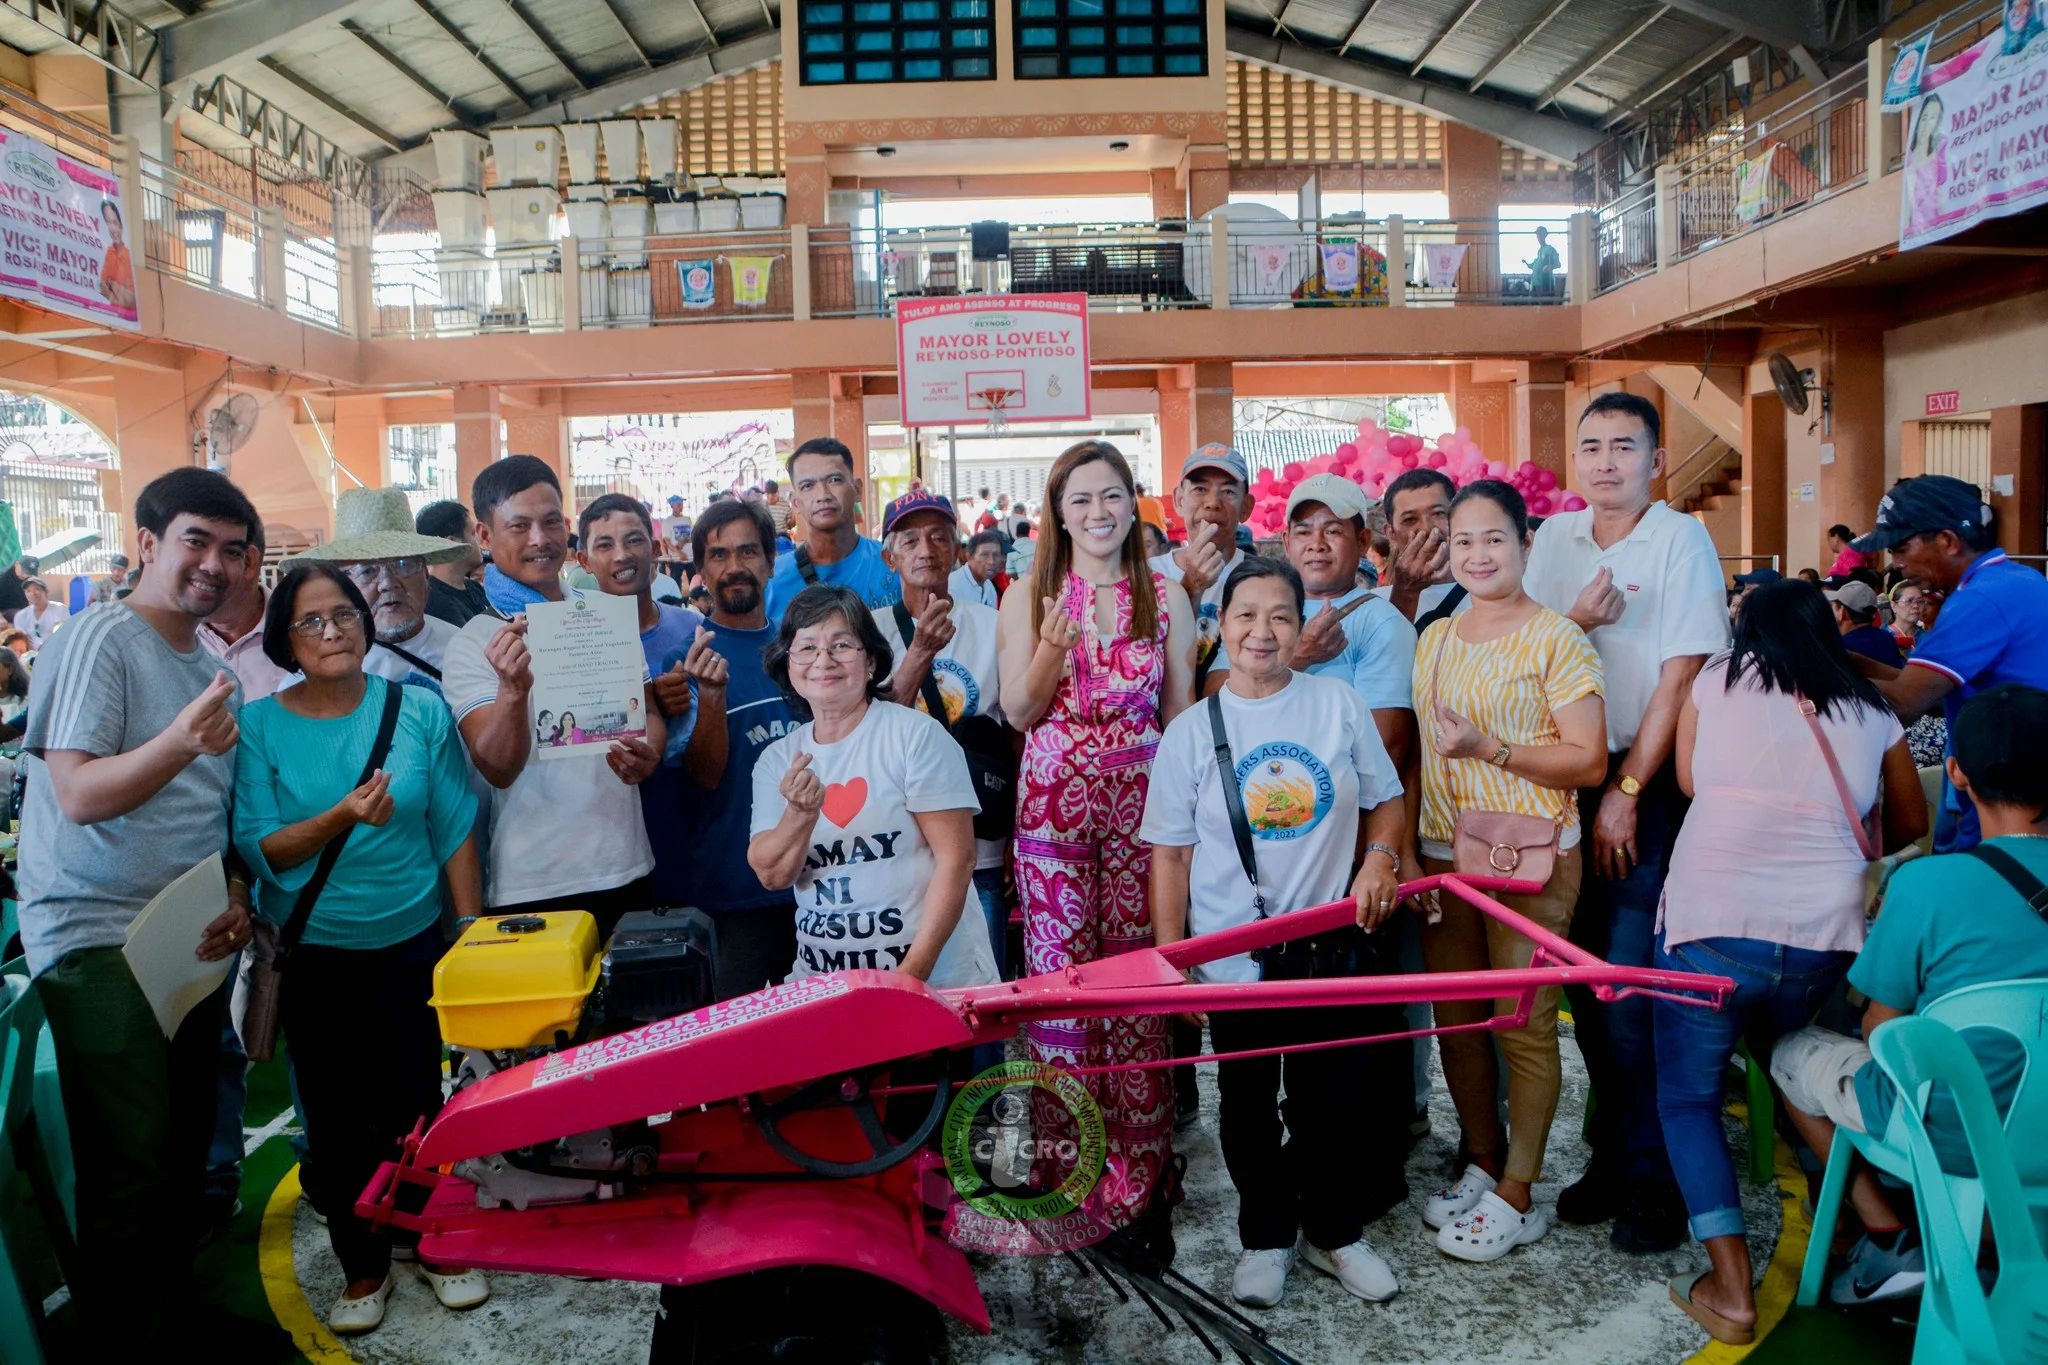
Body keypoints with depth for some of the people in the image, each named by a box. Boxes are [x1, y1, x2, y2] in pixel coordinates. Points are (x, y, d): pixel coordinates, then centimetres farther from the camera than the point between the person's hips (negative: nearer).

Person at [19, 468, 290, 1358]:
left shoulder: (213, 669, 13)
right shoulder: (101, 642, -10)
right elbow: (78, 795, -19)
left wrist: (235, 900, 3)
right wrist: (178, 743, -36)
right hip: (101, 942, -7)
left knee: (185, 1149, 14)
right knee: (127, 1164, -5)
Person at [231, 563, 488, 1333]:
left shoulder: (419, 711, -6)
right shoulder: (258, 727, -6)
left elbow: (454, 831, -2)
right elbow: (256, 849, -10)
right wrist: (341, 819, -28)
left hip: (411, 944, 0)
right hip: (310, 955, 1)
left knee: (417, 1103, 8)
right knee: (335, 1117, 11)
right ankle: (362, 1265, 30)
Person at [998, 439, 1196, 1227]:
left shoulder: (1166, 597, 7)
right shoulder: (1029, 598, 5)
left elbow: (1180, 712, 9)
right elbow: (1018, 713, 2)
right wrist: (1053, 648, -15)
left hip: (1142, 802, 0)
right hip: (1054, 802, 0)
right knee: (1058, 974, 1)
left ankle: (1138, 1160, 15)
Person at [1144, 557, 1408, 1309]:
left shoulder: (1339, 703, -1)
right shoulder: (1191, 730, -4)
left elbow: (1386, 800, 8)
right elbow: (1170, 854, -2)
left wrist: (1380, 855, -13)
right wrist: (1169, 958, -5)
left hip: (1333, 945, 1)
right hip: (1234, 957, 0)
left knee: (1335, 1099, 12)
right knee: (1249, 1105, 13)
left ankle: (1335, 1232, 35)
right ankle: (1265, 1238, 34)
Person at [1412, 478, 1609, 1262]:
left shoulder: (1555, 638, -6)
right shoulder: (1434, 639, 12)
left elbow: (1588, 760, -10)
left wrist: (1490, 747, -20)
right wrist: (1404, 845, 10)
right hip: (1442, 853, 6)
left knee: (1523, 1023, 1)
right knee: (1456, 1018, 11)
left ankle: (1517, 1197, 15)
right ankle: (1482, 1166, 29)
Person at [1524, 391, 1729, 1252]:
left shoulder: (1680, 540, -6)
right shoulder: (1555, 537, 9)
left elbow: (1680, 676, -10)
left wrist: (1626, 793, -11)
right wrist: (1575, 619, -12)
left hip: (1650, 785, -5)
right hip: (1563, 782, 5)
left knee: (1630, 989, -6)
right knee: (1583, 981, 10)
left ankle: (1654, 1178, 11)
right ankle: (1612, 1155, 26)